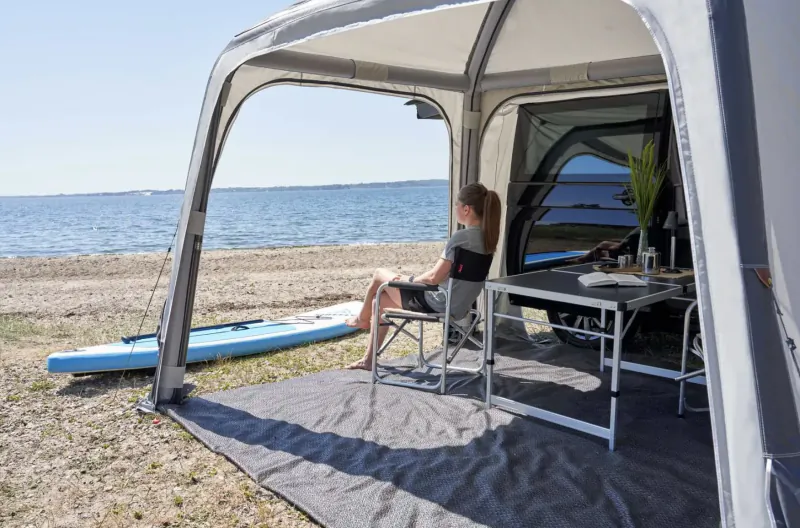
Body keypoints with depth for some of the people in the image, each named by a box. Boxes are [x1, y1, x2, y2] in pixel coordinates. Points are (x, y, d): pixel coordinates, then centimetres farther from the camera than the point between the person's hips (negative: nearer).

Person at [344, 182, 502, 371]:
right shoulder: (486, 237, 2)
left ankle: (362, 318, 39)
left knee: (379, 274, 13)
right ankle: (368, 359, 27)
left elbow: (434, 277, -24)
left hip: (435, 302, -8)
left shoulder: (461, 237, -25)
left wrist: (409, 279, -3)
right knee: (380, 302, 20)